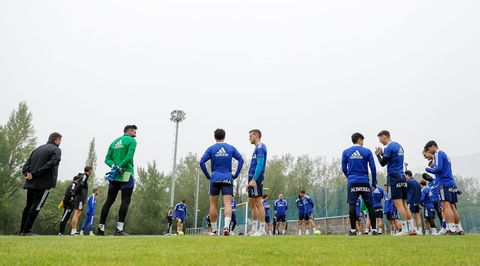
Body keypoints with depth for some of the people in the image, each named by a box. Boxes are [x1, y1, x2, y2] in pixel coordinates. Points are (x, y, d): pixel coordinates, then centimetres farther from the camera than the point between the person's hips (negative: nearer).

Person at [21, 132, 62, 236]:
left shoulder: (37, 149, 18)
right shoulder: (56, 150, -3)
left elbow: (27, 164, 10)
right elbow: (50, 164, -18)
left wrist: (27, 173, -4)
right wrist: (34, 174, -13)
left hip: (30, 183, 7)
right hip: (43, 183, -7)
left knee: (28, 206, 16)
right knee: (36, 207, -2)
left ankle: (22, 230, 22)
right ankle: (27, 231, -2)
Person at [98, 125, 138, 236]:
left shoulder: (114, 142, 18)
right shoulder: (131, 141, -2)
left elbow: (107, 159, 9)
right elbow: (129, 157, -16)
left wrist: (114, 166, -5)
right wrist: (119, 169, -12)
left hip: (114, 176, 7)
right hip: (126, 175, -6)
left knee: (109, 201, 9)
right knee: (125, 201, -4)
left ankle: (101, 228, 10)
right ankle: (119, 229, -10)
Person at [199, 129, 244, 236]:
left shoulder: (211, 149, 5)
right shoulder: (231, 148, 9)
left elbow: (201, 162, -4)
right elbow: (241, 160, 3)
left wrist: (208, 175, 3)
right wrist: (236, 175, 5)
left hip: (215, 179, 0)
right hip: (228, 179, 0)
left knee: (213, 205, 8)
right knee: (227, 204, -6)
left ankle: (214, 230, 12)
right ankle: (226, 226, -27)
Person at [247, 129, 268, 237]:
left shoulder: (260, 147, -9)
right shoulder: (258, 148, 21)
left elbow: (260, 164, -19)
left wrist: (254, 179, -25)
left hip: (256, 178, -10)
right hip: (253, 178, 10)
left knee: (258, 203, -8)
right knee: (252, 203, 12)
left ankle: (262, 229, -4)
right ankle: (254, 229, 17)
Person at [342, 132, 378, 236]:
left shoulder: (346, 152, 5)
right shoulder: (367, 151, 3)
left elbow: (344, 168, 8)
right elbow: (373, 168, 1)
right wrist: (374, 182, 11)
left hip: (352, 182, 0)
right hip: (365, 182, 0)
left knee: (352, 205, -2)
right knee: (370, 205, 7)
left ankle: (353, 230, -3)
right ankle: (374, 229, 9)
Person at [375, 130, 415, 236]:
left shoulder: (389, 147, -10)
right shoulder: (399, 146, 18)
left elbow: (383, 163, -8)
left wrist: (378, 154, 9)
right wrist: (382, 153, 19)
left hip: (394, 177, -9)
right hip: (402, 177, 9)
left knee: (398, 204, -8)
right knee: (404, 204, 10)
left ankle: (404, 230, -8)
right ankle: (412, 229, 9)